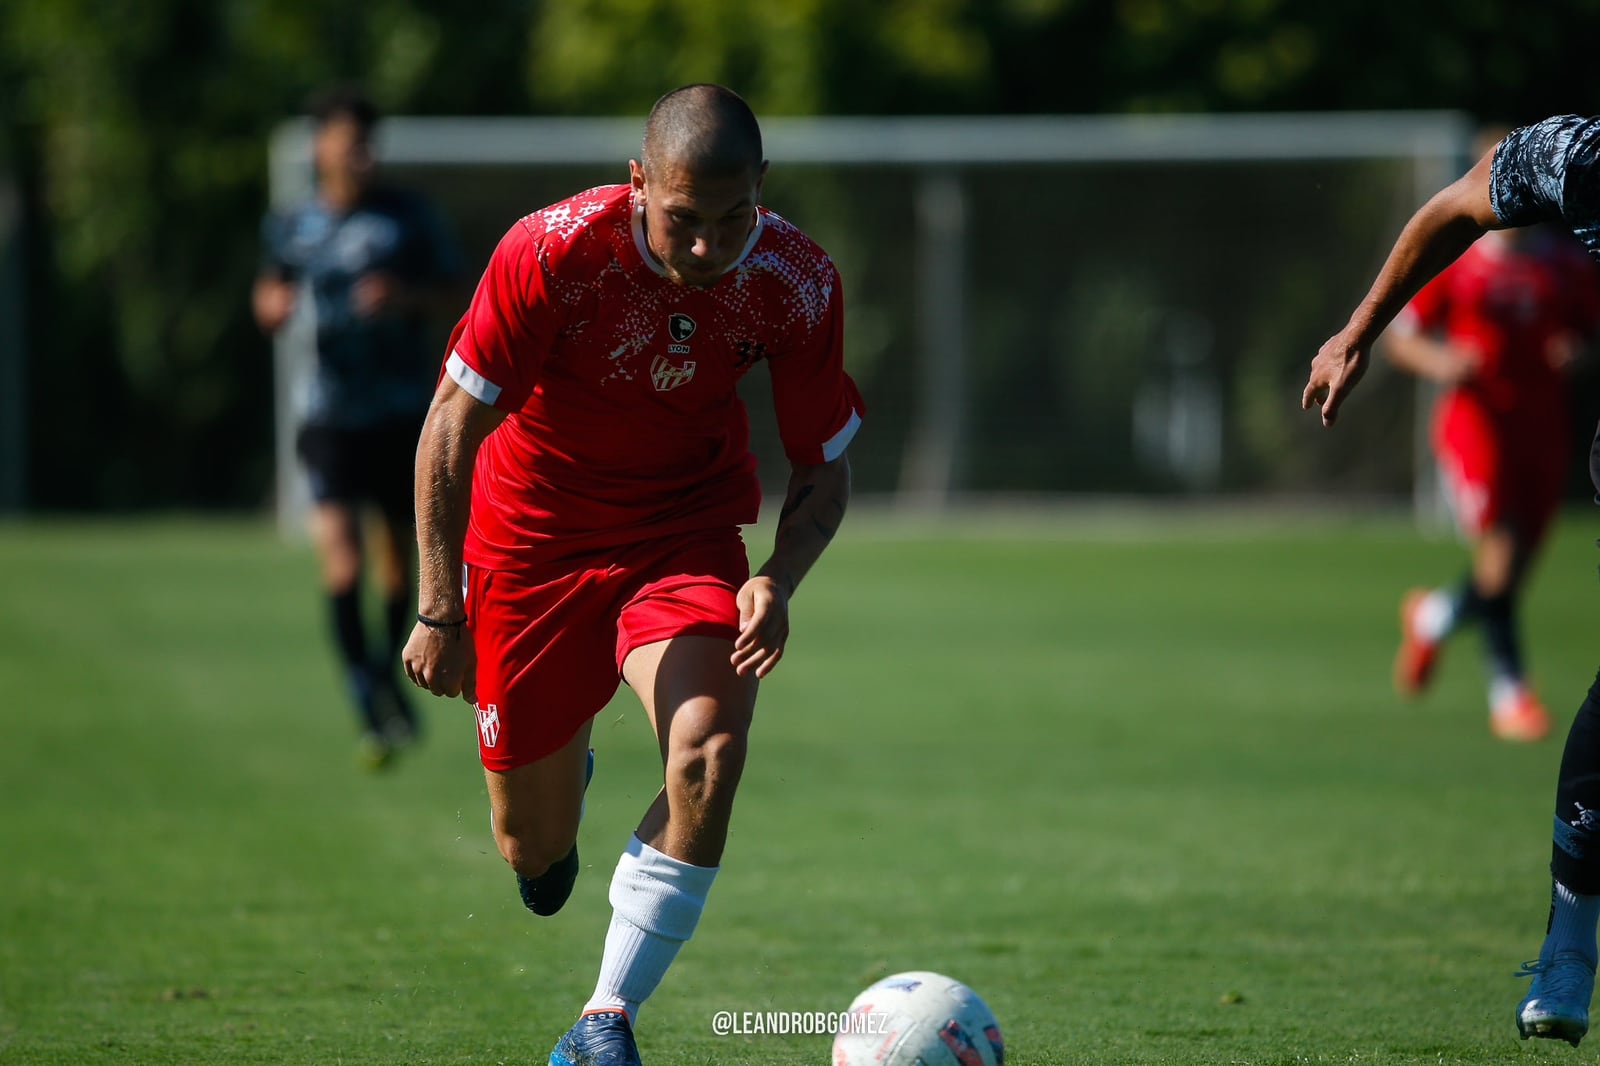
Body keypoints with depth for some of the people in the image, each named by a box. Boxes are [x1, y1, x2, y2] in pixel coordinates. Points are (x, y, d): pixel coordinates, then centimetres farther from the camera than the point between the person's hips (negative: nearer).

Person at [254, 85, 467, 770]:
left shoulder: (409, 217, 0)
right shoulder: (292, 227, 5)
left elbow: (458, 292, 4)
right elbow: (269, 301, 18)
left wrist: (406, 295, -15)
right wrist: (274, 305, -5)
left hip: (403, 410, 0)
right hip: (330, 415, 0)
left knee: (397, 552, 8)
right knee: (339, 551, -15)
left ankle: (389, 673, 34)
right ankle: (370, 711, -13)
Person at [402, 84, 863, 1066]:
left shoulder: (796, 283, -19)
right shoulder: (552, 252, -26)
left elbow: (825, 468, -6)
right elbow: (454, 425, -17)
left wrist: (777, 582, -25)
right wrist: (439, 608, -20)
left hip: (686, 532, 1)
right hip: (533, 534, -1)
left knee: (709, 747, -28)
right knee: (535, 855, 5)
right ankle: (563, 760, 45)